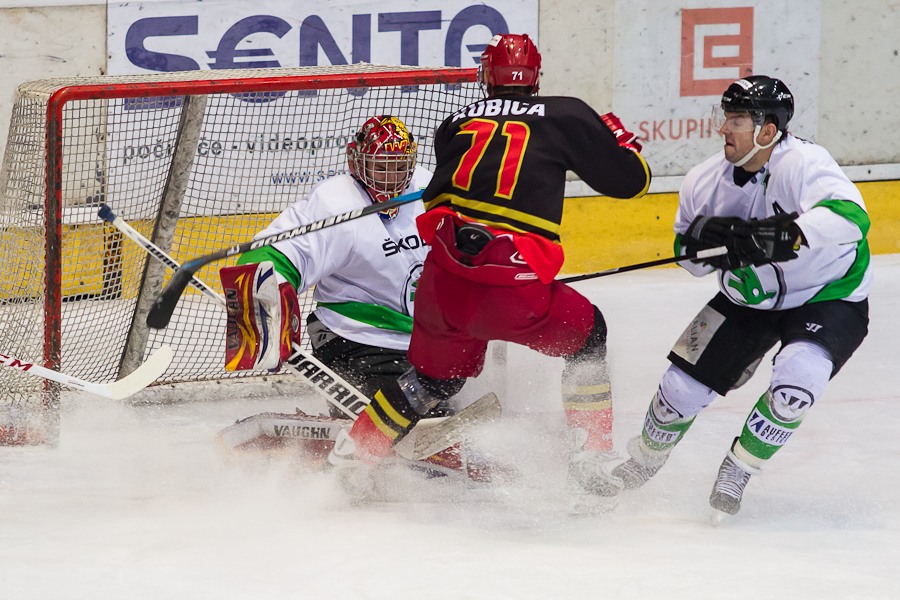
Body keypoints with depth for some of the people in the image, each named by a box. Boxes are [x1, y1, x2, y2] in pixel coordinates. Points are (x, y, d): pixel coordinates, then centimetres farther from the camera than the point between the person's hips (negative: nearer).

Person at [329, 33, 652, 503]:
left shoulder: (457, 123, 17)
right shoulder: (564, 115, 7)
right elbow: (632, 179, 14)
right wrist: (616, 132, 33)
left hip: (443, 282, 4)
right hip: (514, 288, -4)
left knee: (434, 377, 28)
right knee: (586, 335, 24)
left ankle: (349, 459, 28)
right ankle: (590, 461, 20)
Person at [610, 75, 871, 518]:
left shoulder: (803, 164, -29)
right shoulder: (707, 180, -10)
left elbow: (850, 216, -46)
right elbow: (688, 253, 2)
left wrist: (784, 234, -58)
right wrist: (701, 236, -23)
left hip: (828, 297, -5)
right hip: (750, 299, 5)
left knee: (795, 382, -30)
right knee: (685, 381, 1)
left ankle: (737, 470, -5)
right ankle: (642, 461, 31)